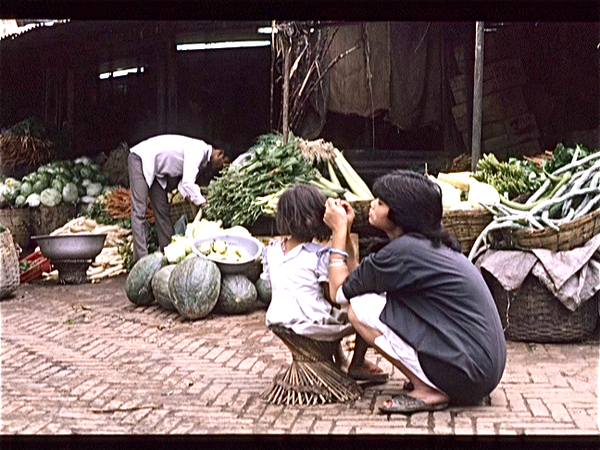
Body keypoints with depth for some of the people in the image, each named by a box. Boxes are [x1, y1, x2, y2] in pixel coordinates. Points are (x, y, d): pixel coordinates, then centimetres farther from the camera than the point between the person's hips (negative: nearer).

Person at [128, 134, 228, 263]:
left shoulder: (202, 156, 6)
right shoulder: (198, 150, -24)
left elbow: (182, 182, 6)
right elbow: (188, 183, -30)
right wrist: (203, 203, -22)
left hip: (154, 169, 10)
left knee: (163, 210, 10)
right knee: (139, 211, -12)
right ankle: (141, 258, -16)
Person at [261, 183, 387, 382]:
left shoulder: (272, 250, 2)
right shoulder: (320, 255, -17)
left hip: (278, 322, 8)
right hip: (313, 326, -8)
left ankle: (340, 360, 40)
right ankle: (357, 365, 14)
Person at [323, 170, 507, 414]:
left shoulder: (403, 251, -16)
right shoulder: (434, 244, 12)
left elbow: (339, 292, -3)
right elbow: (359, 281, 16)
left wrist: (339, 230, 3)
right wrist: (346, 230, 16)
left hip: (468, 373, -10)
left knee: (360, 309, -9)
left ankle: (429, 392, -5)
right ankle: (429, 383, 13)